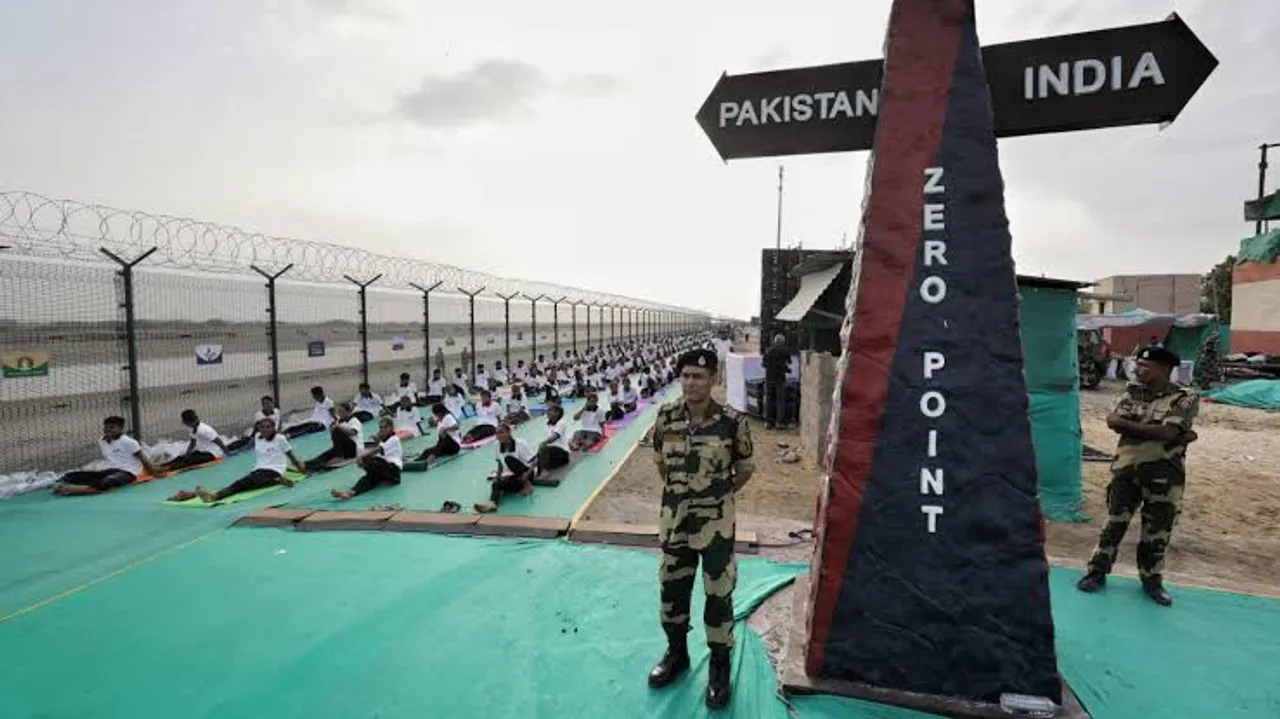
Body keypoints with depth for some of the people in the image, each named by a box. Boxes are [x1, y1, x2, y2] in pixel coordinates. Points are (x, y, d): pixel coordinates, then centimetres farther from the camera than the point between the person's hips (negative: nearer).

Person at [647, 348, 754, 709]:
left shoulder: (733, 420, -16)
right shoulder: (666, 416, -7)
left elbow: (745, 469, 0)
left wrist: (718, 493, 5)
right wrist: (678, 490, 10)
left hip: (716, 521, -3)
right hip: (674, 517, 3)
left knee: (719, 593, 10)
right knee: (672, 589, 18)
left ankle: (719, 665, 32)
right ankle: (676, 652, 42)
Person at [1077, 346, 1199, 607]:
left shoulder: (1184, 399, -5)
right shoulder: (1132, 392, 6)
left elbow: (1167, 432, -20)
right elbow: (1113, 422, -10)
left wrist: (1128, 424, -11)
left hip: (1164, 475, -2)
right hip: (1126, 470, 2)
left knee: (1157, 531, 9)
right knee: (1114, 523, 6)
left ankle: (1151, 580, 27)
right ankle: (1097, 571, 17)